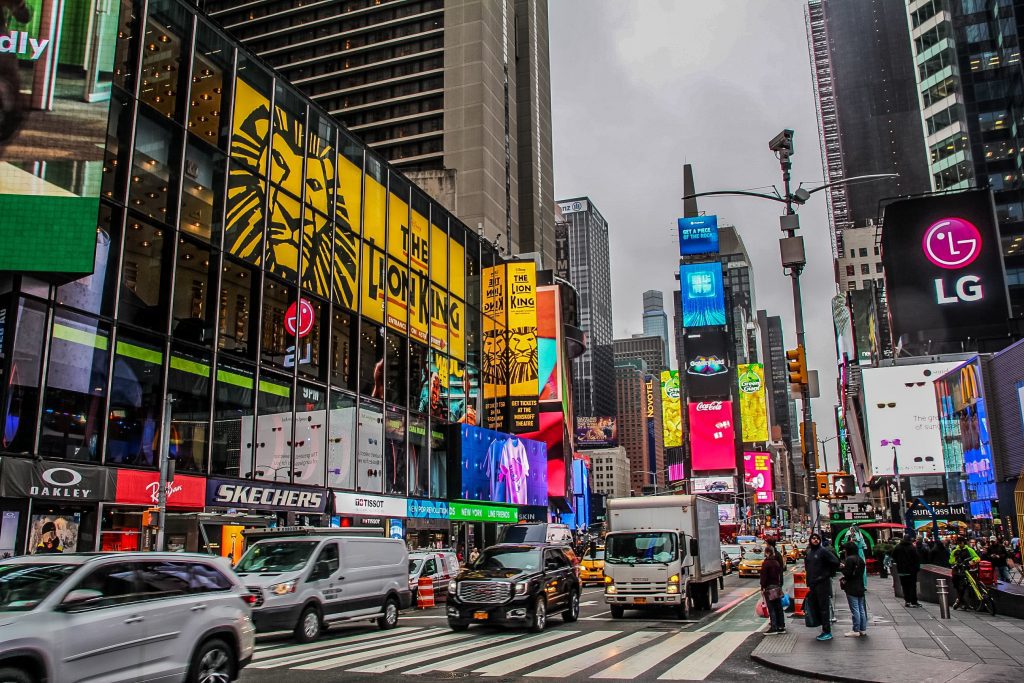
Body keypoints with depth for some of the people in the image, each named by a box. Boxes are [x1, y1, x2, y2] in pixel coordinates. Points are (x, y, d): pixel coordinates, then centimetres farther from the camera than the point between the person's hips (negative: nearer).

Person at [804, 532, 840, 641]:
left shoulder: (823, 551, -8)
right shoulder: (809, 553, 14)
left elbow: (836, 562, -14)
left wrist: (828, 574, -8)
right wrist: (808, 584, 15)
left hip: (822, 584, -7)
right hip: (812, 585, 7)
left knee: (823, 609, -4)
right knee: (815, 609, 9)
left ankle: (827, 632, 1)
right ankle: (825, 628, 19)